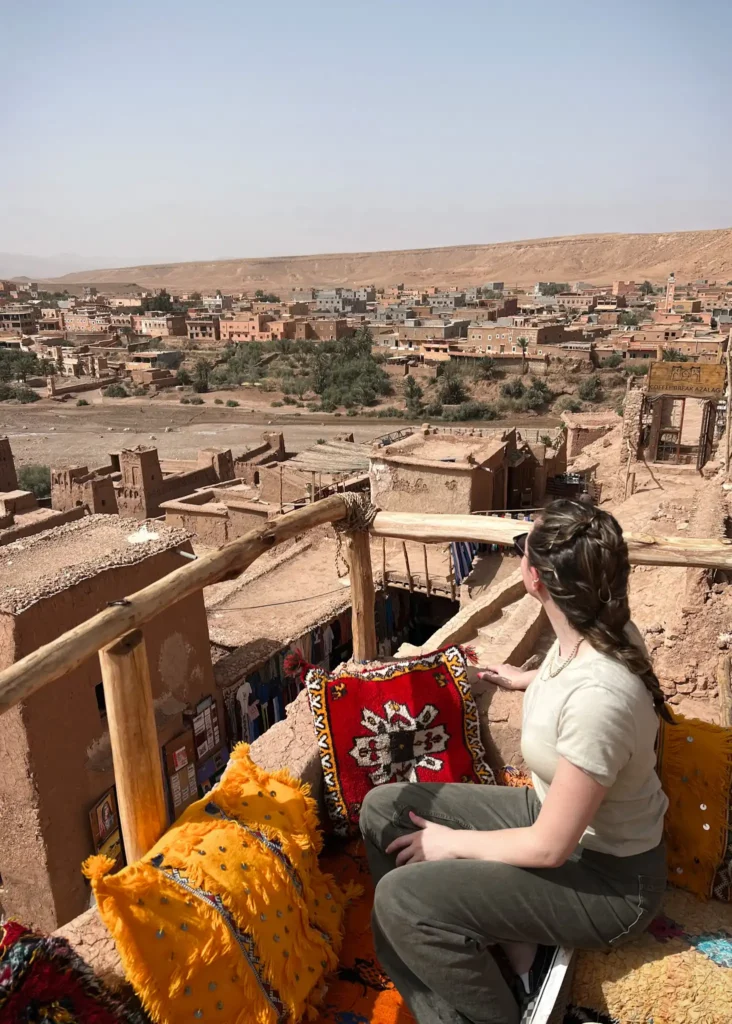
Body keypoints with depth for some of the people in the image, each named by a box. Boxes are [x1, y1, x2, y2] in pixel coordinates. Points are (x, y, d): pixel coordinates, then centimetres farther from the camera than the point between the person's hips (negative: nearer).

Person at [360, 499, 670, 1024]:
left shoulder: (596, 698, -37)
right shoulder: (601, 630, -12)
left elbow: (549, 848, -26)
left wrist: (453, 843, -11)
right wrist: (527, 679, 33)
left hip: (607, 880, -8)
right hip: (557, 811, 8)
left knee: (399, 898, -21)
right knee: (383, 809, 0)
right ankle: (506, 947, 6)